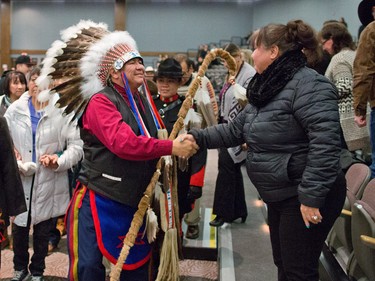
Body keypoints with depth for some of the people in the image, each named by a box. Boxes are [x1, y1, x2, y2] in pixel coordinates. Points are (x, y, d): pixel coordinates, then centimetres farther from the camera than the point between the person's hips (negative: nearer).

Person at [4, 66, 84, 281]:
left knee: (43, 230, 12)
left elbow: (76, 146, -9)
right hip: (20, 178, 2)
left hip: (48, 181, -2)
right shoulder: (15, 109, 3)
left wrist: (59, 161, -22)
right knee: (19, 226, 14)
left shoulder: (62, 111, -8)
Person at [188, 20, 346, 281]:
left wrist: (311, 196, -28)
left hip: (307, 198, -9)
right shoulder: (268, 88, 11)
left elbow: (325, 144, -28)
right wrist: (199, 137, 5)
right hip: (280, 195, 10)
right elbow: (237, 129, 14)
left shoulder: (309, 85, -21)